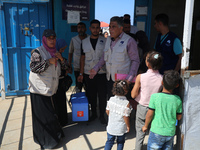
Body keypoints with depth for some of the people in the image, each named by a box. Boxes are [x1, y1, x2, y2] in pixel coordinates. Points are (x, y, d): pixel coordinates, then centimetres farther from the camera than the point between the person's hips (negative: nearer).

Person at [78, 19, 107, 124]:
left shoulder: (105, 41, 0)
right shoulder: (84, 42, 5)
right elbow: (82, 58, 8)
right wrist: (81, 74, 5)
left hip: (102, 73, -2)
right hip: (88, 74, 2)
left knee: (102, 96, 2)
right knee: (91, 95, 10)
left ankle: (102, 115, 18)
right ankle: (93, 113, 28)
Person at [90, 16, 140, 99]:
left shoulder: (129, 41, -8)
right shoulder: (108, 39, 12)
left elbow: (135, 61, -9)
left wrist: (129, 78, -20)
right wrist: (96, 68, 8)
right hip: (110, 79, 6)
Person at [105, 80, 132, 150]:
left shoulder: (111, 99, -11)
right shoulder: (126, 103, -23)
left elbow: (107, 111, 0)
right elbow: (125, 117, -20)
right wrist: (128, 126, -4)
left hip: (111, 126, 3)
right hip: (121, 128, -3)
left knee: (109, 141, 19)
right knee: (120, 142, 20)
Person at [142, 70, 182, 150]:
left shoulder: (155, 96, -16)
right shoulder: (177, 99, -7)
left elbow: (150, 114, -10)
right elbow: (179, 117, 3)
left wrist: (145, 126, 5)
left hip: (157, 132, -3)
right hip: (171, 133, 3)